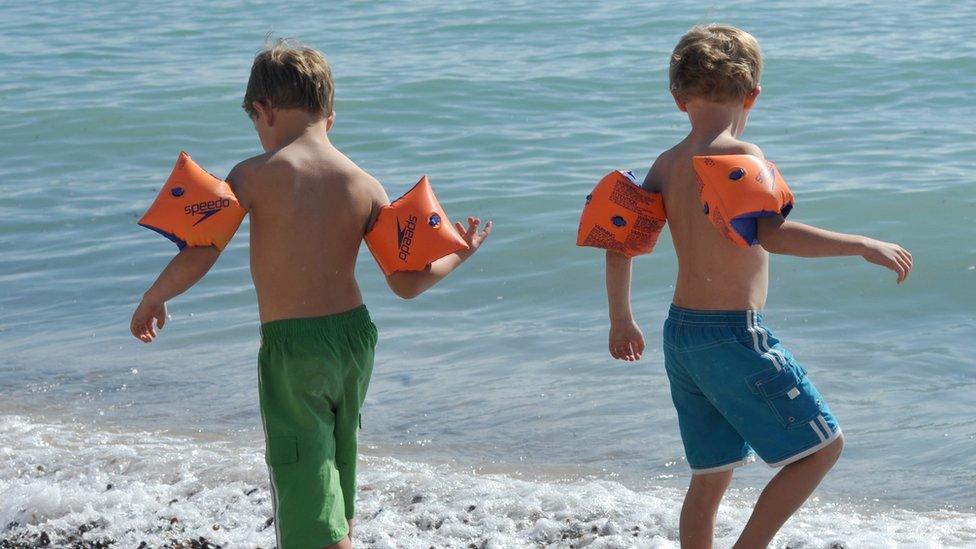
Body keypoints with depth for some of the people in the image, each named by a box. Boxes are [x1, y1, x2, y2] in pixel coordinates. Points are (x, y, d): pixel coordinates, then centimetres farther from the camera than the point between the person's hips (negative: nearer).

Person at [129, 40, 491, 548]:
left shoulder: (256, 174, -11)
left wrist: (152, 300, 2)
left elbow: (199, 255, -17)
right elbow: (407, 283, 0)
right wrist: (459, 254, 19)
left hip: (290, 346, -5)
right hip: (354, 335, 5)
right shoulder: (364, 185, 0)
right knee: (335, 493, 26)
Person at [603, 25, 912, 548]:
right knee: (822, 446, 5)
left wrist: (622, 320, 24)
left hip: (682, 332, 8)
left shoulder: (667, 165, 8)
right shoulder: (740, 156, -14)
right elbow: (768, 233, -29)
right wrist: (863, 245, -24)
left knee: (711, 475, 17)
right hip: (733, 335, -8)